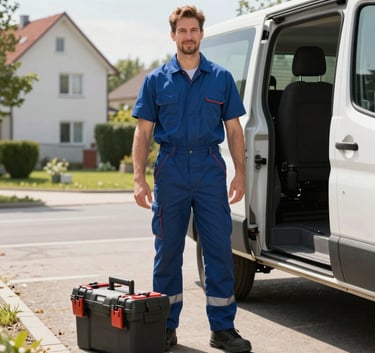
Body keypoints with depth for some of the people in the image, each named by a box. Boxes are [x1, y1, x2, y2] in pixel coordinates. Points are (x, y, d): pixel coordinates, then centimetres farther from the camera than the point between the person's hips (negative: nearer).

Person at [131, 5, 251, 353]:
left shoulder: (221, 78, 8)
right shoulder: (156, 80, 6)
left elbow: (234, 129, 8)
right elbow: (143, 132, 4)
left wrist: (240, 174, -2)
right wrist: (139, 179, -5)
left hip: (210, 170, 0)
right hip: (170, 171, 0)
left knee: (219, 248, -1)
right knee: (167, 250, 5)